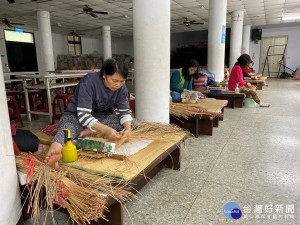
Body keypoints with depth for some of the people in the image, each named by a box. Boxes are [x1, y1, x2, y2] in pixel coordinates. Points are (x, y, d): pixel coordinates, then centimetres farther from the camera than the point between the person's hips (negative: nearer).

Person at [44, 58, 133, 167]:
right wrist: (105, 130, -43)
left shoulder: (121, 87, -8)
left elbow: (124, 112, -3)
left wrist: (128, 126, -27)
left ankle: (88, 132, -25)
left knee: (132, 123, -16)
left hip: (100, 118, 5)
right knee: (67, 128, -38)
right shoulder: (88, 82, -24)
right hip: (75, 116, -5)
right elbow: (83, 115, -30)